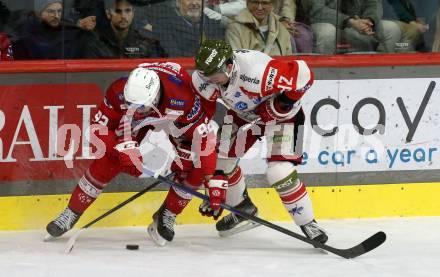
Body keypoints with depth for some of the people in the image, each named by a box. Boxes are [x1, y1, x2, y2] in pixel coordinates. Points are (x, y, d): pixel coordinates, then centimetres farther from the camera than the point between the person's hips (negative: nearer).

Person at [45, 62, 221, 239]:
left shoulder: (183, 99, -44)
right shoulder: (119, 92, -37)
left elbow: (202, 136, -35)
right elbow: (101, 125, -22)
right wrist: (125, 149, -35)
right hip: (137, 124, 1)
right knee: (107, 160, -13)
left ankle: (166, 216, 4)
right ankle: (71, 214, 1)